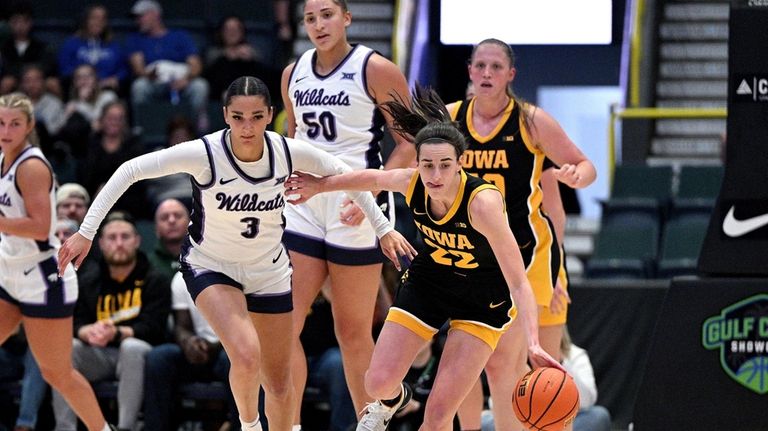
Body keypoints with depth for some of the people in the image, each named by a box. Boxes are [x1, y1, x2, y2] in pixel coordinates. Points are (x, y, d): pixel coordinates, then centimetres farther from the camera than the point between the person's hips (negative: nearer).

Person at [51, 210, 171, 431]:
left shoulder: (156, 280, 1)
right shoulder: (88, 280, 12)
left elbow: (152, 329, -11)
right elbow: (74, 323, 3)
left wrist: (117, 333, -30)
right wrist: (88, 332, -24)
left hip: (135, 355, -3)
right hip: (98, 357, 3)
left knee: (132, 347, -37)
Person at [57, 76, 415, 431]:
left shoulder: (289, 153, -18)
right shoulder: (204, 153, -27)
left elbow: (343, 174, 0)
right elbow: (131, 171, -25)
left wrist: (383, 229, 4)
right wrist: (86, 232, -28)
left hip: (270, 272, 3)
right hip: (210, 267, -3)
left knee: (278, 383, 9)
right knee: (246, 356, -27)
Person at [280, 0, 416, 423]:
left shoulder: (376, 70, -7)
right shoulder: (294, 74, 10)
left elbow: (410, 142, -8)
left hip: (355, 208, -5)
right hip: (305, 204, 5)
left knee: (353, 330, 2)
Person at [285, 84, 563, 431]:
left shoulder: (482, 202, -35)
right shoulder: (411, 183, -21)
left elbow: (518, 283, -37)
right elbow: (375, 178, 5)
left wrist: (533, 345, -49)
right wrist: (321, 186, 19)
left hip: (484, 299, -4)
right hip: (428, 281, 4)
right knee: (379, 383, -2)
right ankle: (392, 400, 36)